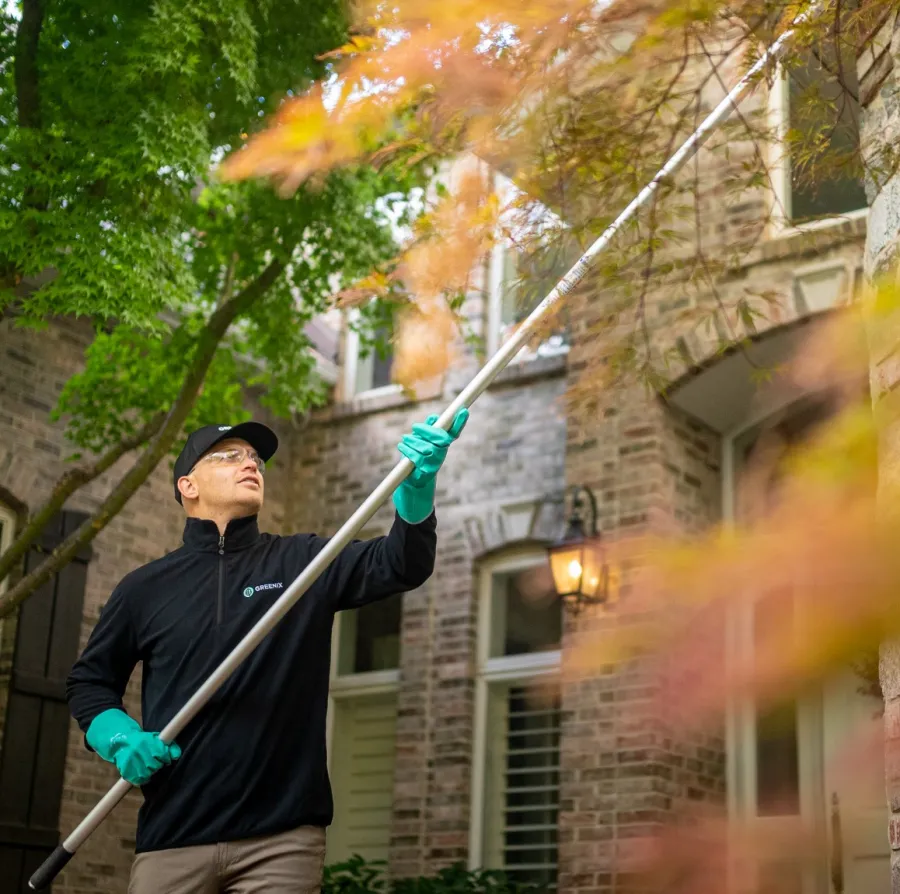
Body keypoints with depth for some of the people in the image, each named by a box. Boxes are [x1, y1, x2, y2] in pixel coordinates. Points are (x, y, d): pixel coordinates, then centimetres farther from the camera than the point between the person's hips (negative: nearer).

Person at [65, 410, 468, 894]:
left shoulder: (302, 561, 7)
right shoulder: (145, 587, 9)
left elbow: (401, 564, -7)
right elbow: (89, 680, 19)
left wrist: (417, 484, -26)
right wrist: (119, 739, -2)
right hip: (173, 835, 1)